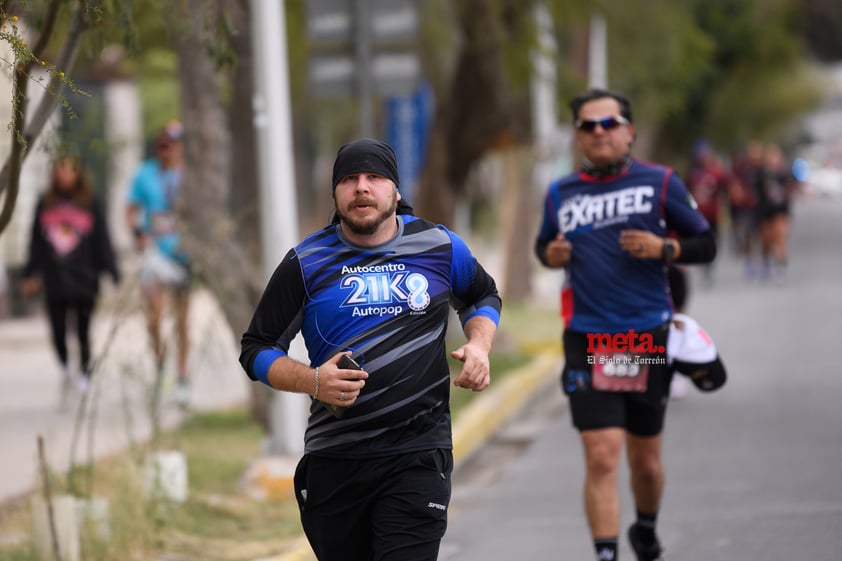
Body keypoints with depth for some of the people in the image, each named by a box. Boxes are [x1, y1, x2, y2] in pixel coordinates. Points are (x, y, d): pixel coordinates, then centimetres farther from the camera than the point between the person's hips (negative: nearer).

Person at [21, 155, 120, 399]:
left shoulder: (91, 204, -1)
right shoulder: (45, 204, 5)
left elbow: (102, 242, 2)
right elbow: (36, 242, 11)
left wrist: (112, 275, -1)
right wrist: (31, 274, 10)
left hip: (84, 281, -1)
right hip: (54, 282, 1)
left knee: (83, 335, 3)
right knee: (58, 334, 3)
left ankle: (84, 379, 17)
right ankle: (66, 370, 28)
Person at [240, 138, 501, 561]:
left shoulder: (441, 247, 4)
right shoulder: (306, 263, 2)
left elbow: (482, 296, 25)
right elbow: (257, 350, 6)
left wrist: (478, 345, 4)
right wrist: (312, 381, -13)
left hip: (418, 453, -1)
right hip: (333, 459, 2)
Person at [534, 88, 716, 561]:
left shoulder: (660, 182, 1)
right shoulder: (561, 194, 7)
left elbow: (706, 245, 6)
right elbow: (545, 243, 24)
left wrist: (663, 249, -13)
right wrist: (551, 254, 1)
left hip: (649, 341, 0)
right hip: (588, 342, 0)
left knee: (646, 461, 14)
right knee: (602, 457, -14)